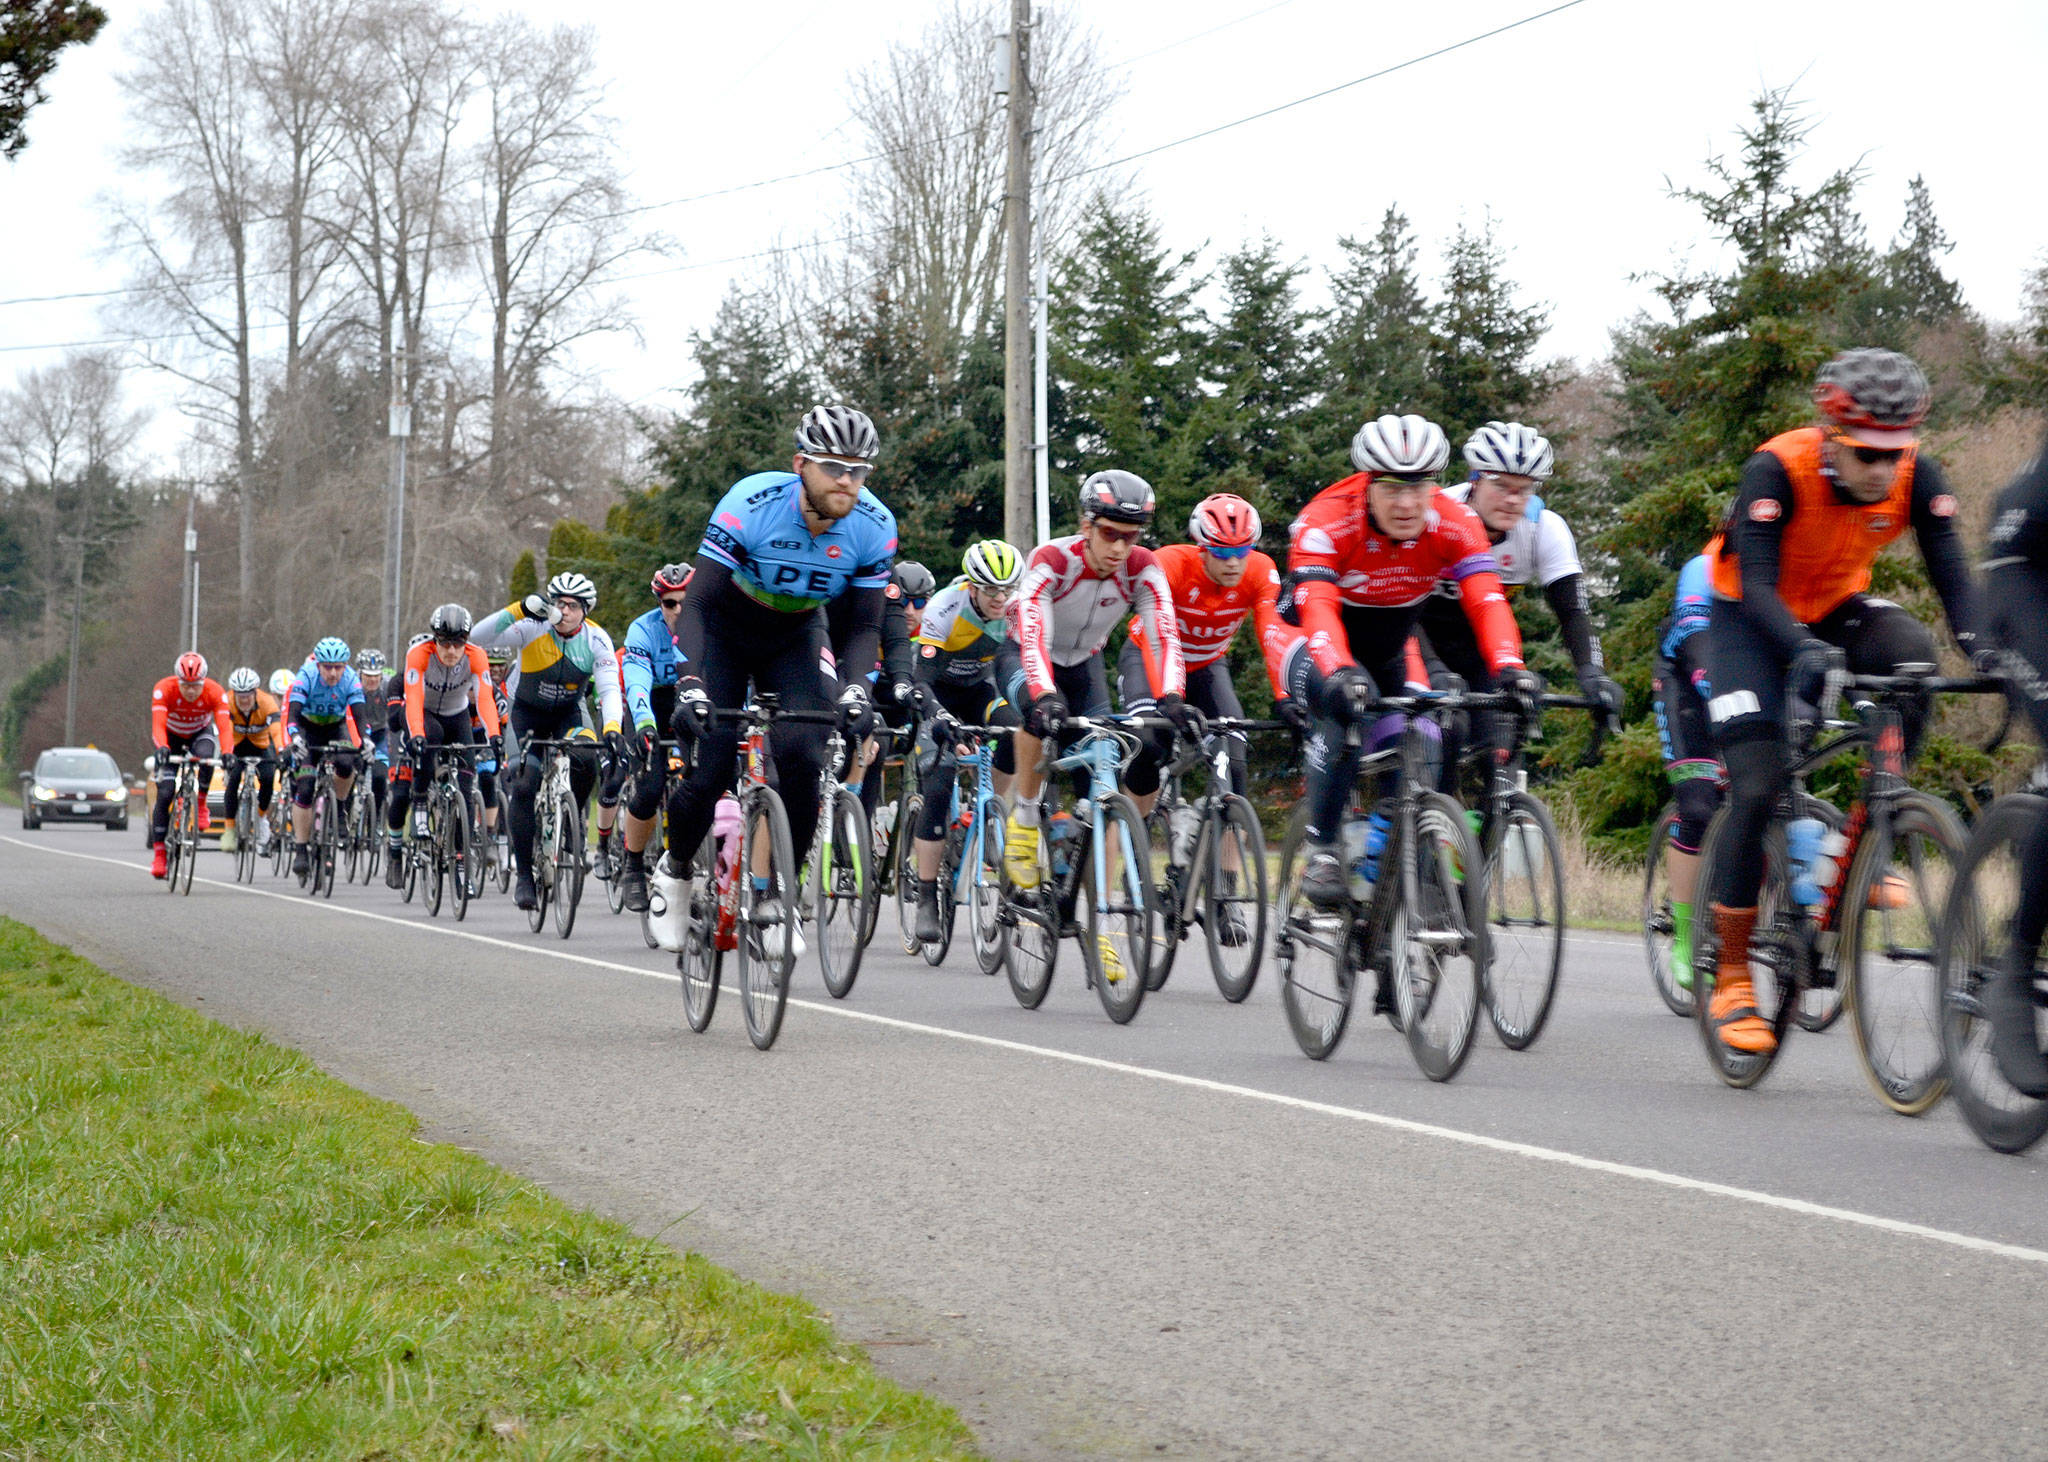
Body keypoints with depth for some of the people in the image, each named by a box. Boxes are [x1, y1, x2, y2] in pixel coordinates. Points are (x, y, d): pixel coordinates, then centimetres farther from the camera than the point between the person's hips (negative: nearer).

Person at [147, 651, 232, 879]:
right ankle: (159, 853, -5)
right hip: (172, 735, 0)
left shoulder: (215, 693, -30)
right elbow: (158, 725, -41)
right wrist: (162, 748, -61)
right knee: (164, 793, -13)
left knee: (205, 756, -37)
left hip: (200, 733, 0)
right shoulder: (164, 689, -32)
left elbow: (224, 727, -37)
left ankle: (201, 804, -13)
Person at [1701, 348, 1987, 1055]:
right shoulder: (1777, 469, -31)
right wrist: (1804, 650, -57)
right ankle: (1730, 978, -4)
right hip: (1749, 618, -3)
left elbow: (1951, 574, -23)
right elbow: (1756, 584, -38)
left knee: (1912, 653, -30)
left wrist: (1979, 645, -44)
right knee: (1758, 786, -16)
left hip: (1835, 609, 3)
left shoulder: (1918, 478, -21)